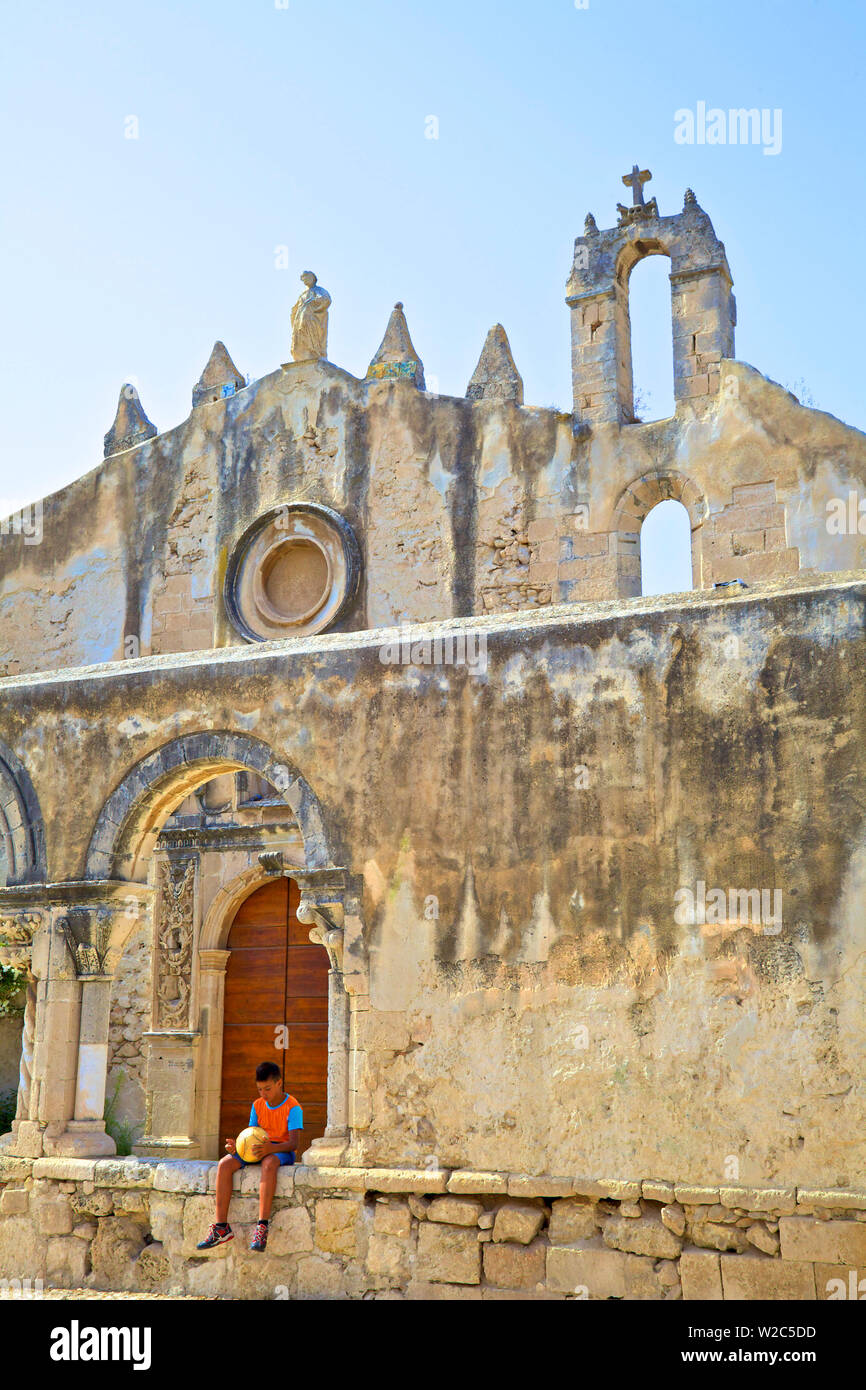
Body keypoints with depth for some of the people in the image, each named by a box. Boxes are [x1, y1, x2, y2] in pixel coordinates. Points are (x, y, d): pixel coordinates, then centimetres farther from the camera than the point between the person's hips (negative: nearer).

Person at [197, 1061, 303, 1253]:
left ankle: (262, 1226, -44)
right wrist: (237, 1146, -14)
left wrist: (271, 1148, -37)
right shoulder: (257, 1105, 11)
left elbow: (293, 1143, -18)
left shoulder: (293, 1107, -9)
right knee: (224, 1164, -21)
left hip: (282, 1151, -6)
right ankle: (221, 1227, -23)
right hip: (259, 1149, 6)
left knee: (268, 1164, -42)